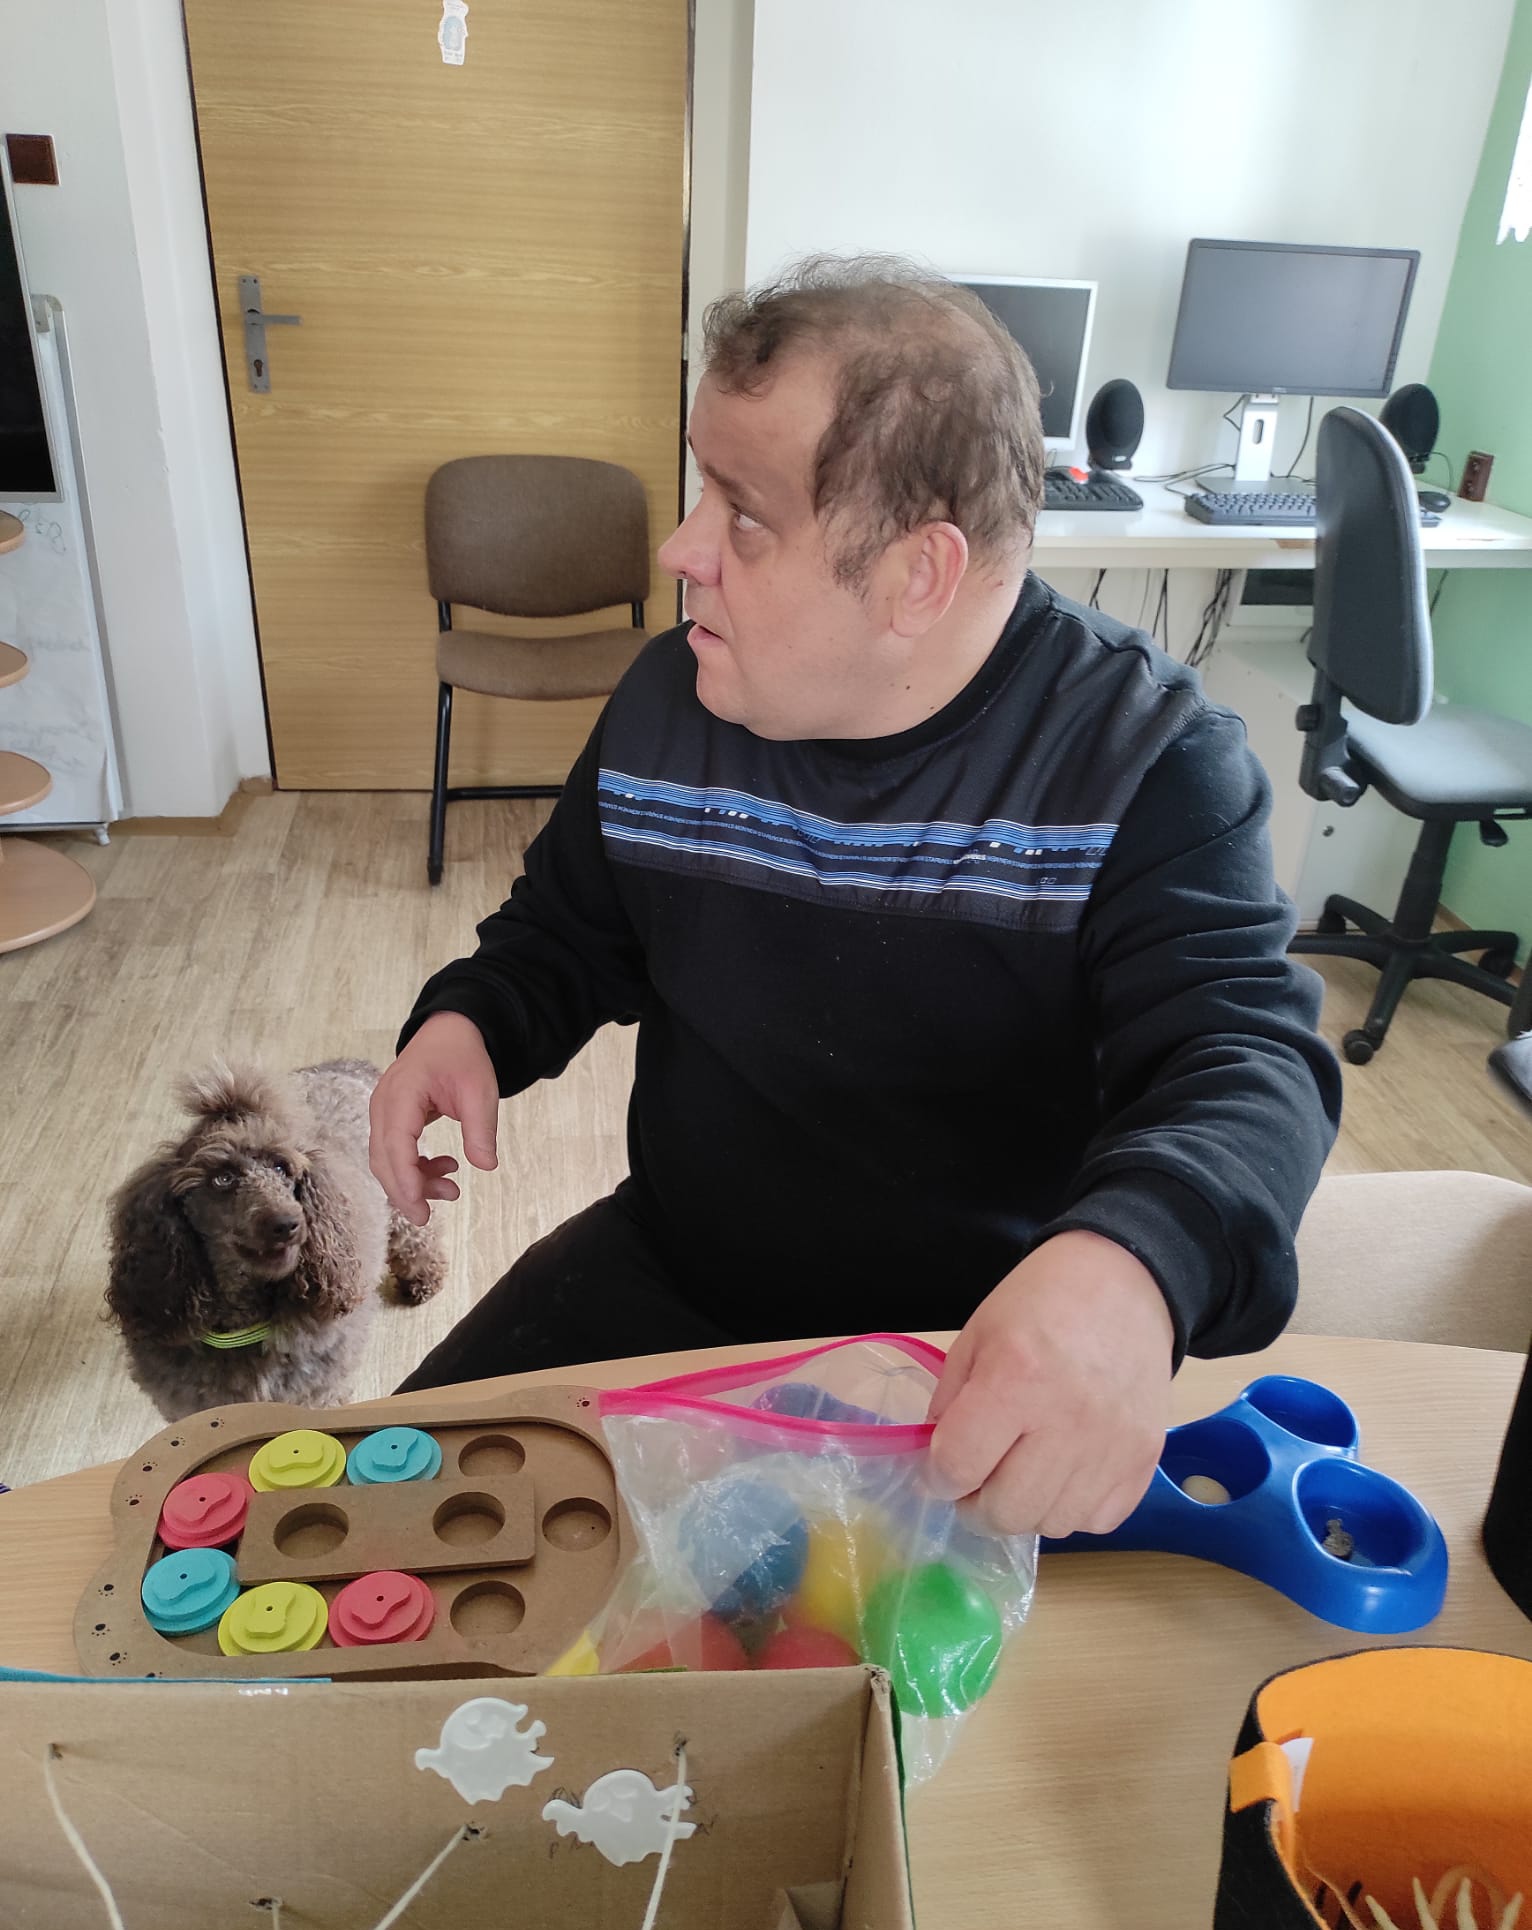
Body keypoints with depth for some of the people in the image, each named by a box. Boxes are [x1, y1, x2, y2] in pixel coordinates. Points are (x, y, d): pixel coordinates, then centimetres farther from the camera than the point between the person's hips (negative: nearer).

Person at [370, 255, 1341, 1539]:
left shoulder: (1143, 754, -17)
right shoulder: (667, 700, -2)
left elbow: (1243, 1057, -27)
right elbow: (566, 934, 13)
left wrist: (1127, 1263, -50)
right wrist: (467, 1023, -10)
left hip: (989, 1361, -3)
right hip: (671, 1278, 5)